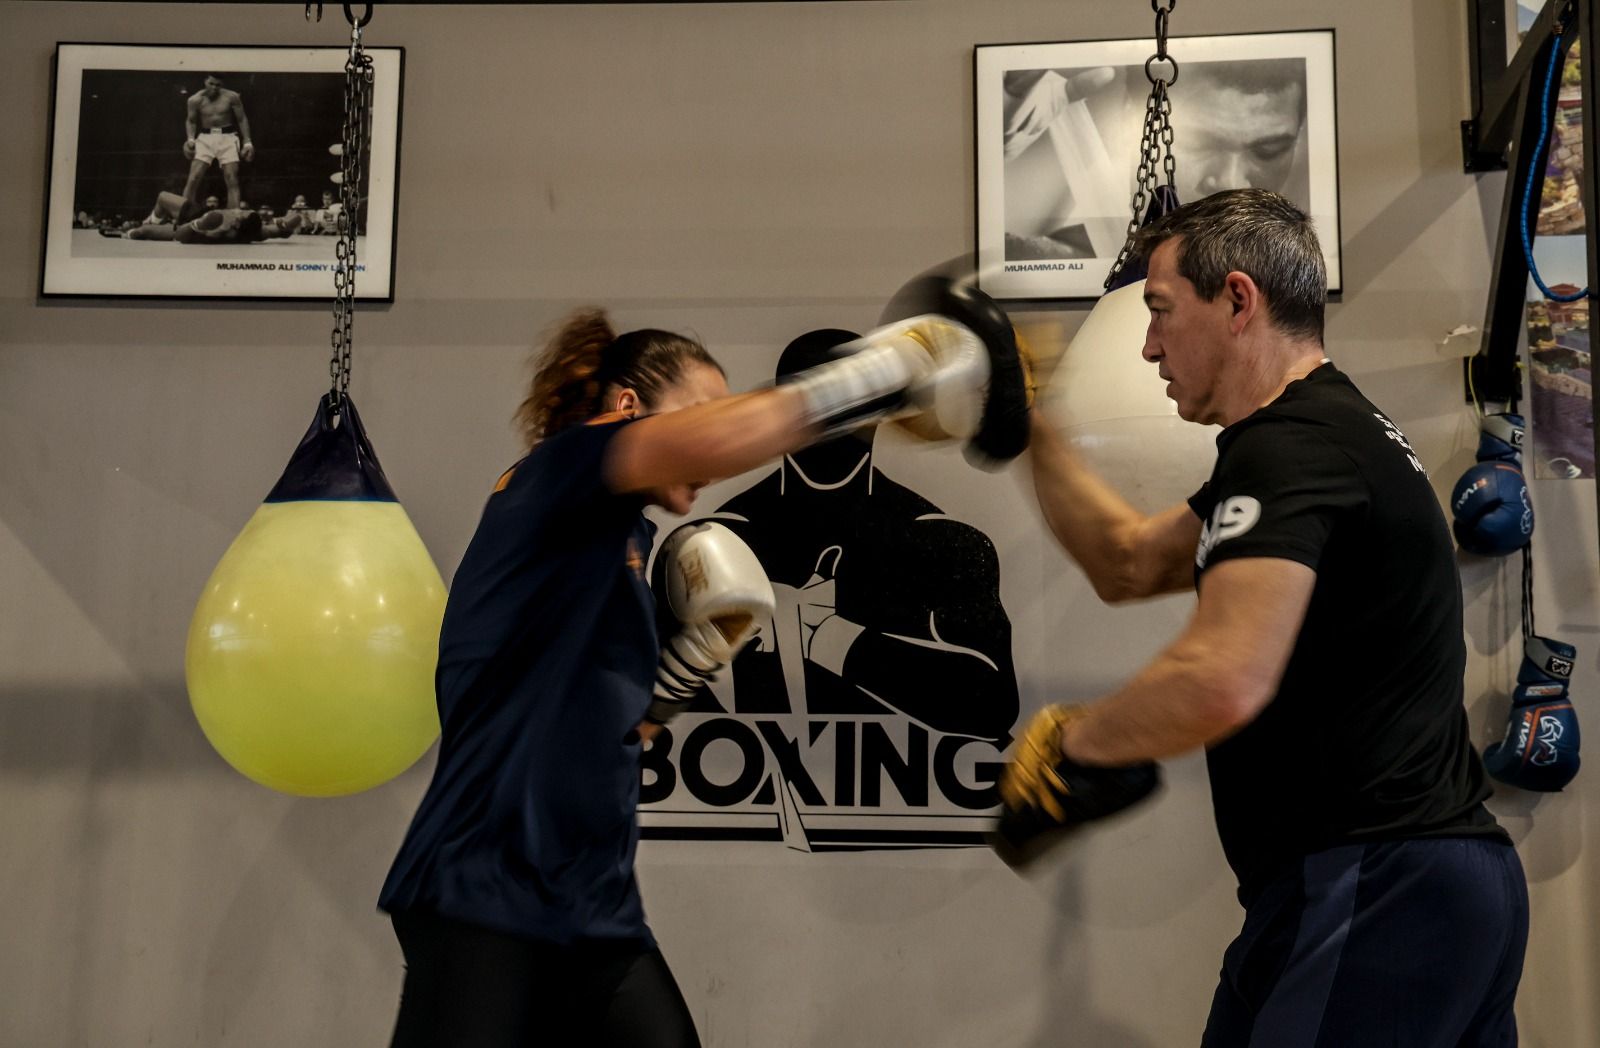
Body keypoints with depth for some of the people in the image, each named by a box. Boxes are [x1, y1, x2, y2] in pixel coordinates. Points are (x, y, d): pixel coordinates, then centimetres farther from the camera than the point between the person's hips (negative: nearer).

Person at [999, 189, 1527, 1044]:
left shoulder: (1287, 445, -16)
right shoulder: (1342, 429, 16)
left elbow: (1223, 680, -30)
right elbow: (1129, 563, 22)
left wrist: (1068, 742, -14)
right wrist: (1026, 426, 20)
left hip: (1364, 889, -10)